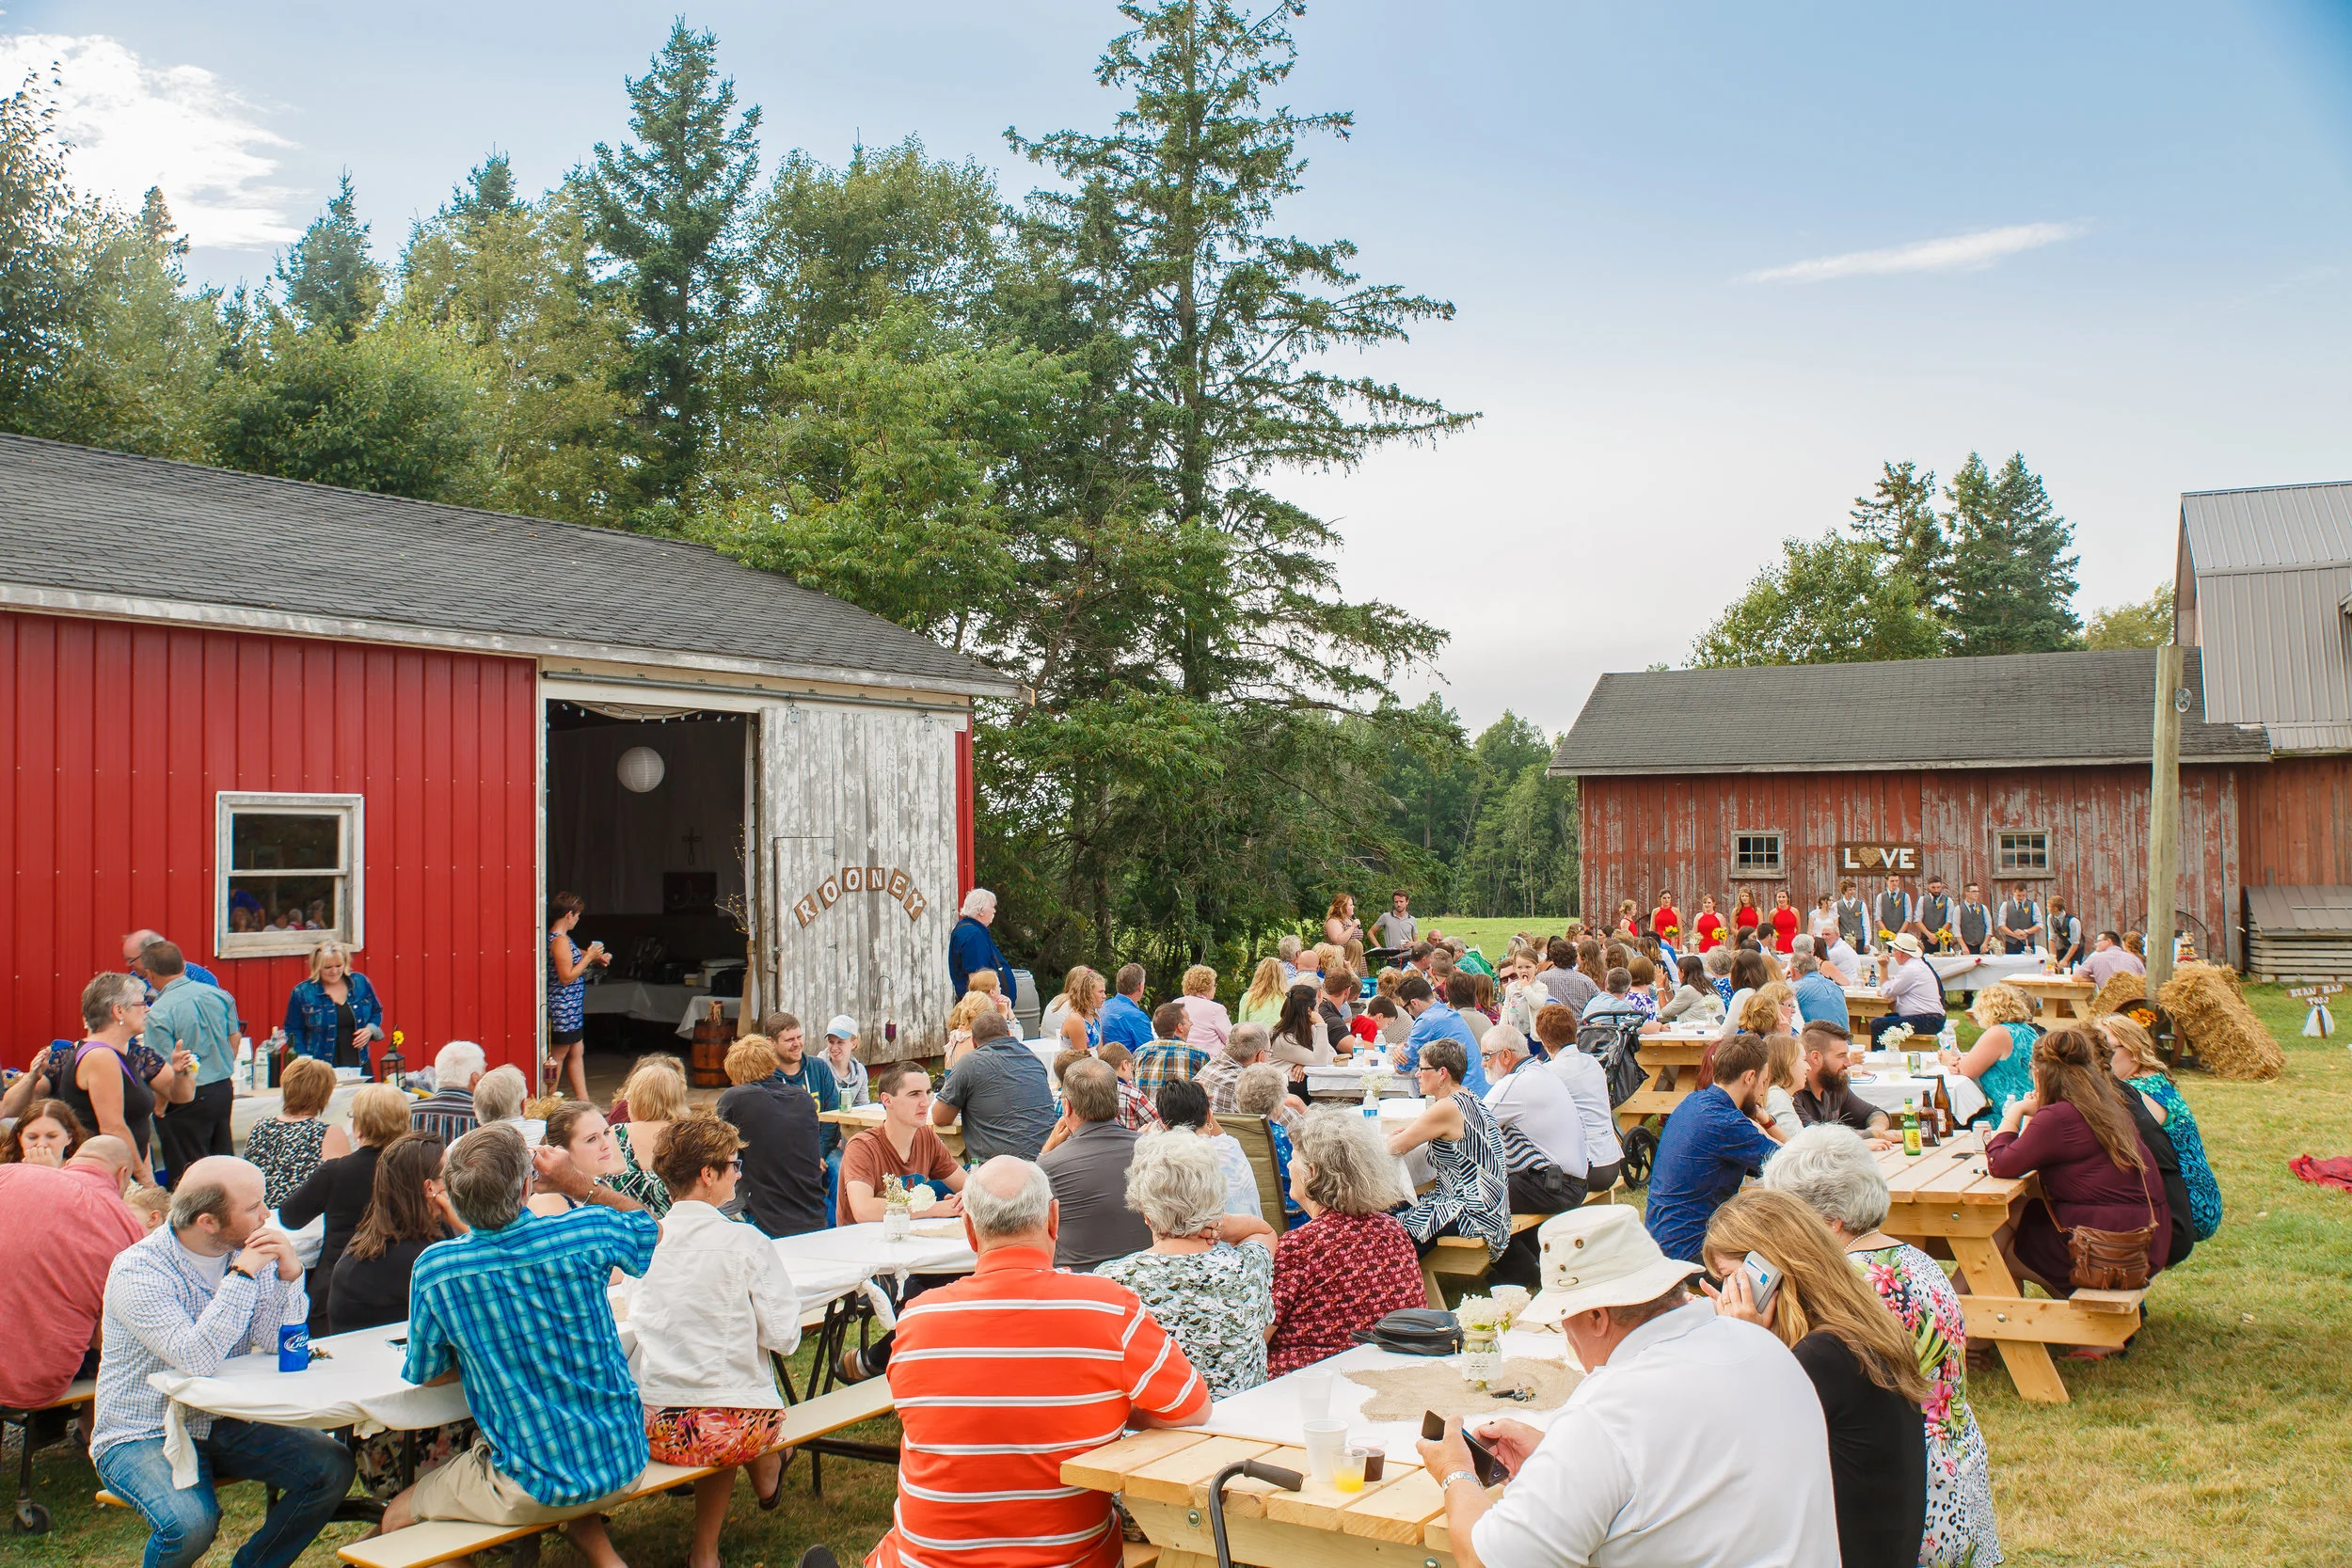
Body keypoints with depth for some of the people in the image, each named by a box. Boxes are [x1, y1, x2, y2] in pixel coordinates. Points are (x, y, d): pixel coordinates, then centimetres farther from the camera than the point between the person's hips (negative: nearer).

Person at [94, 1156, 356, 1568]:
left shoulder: (250, 1253, -2)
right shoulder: (137, 1271, -19)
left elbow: (279, 1345, -7)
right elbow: (197, 1361, -31)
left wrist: (289, 1273, -21)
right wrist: (242, 1275, -29)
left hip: (224, 1425, 5)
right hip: (142, 1437, -5)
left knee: (332, 1467, -14)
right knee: (190, 1522, -32)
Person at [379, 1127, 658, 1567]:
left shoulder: (434, 1270, -15)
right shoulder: (589, 1231, -13)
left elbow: (426, 1375, 2)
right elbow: (657, 1230, 11)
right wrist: (582, 1187, 6)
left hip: (535, 1489, -3)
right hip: (624, 1466, 4)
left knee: (396, 1519, 20)